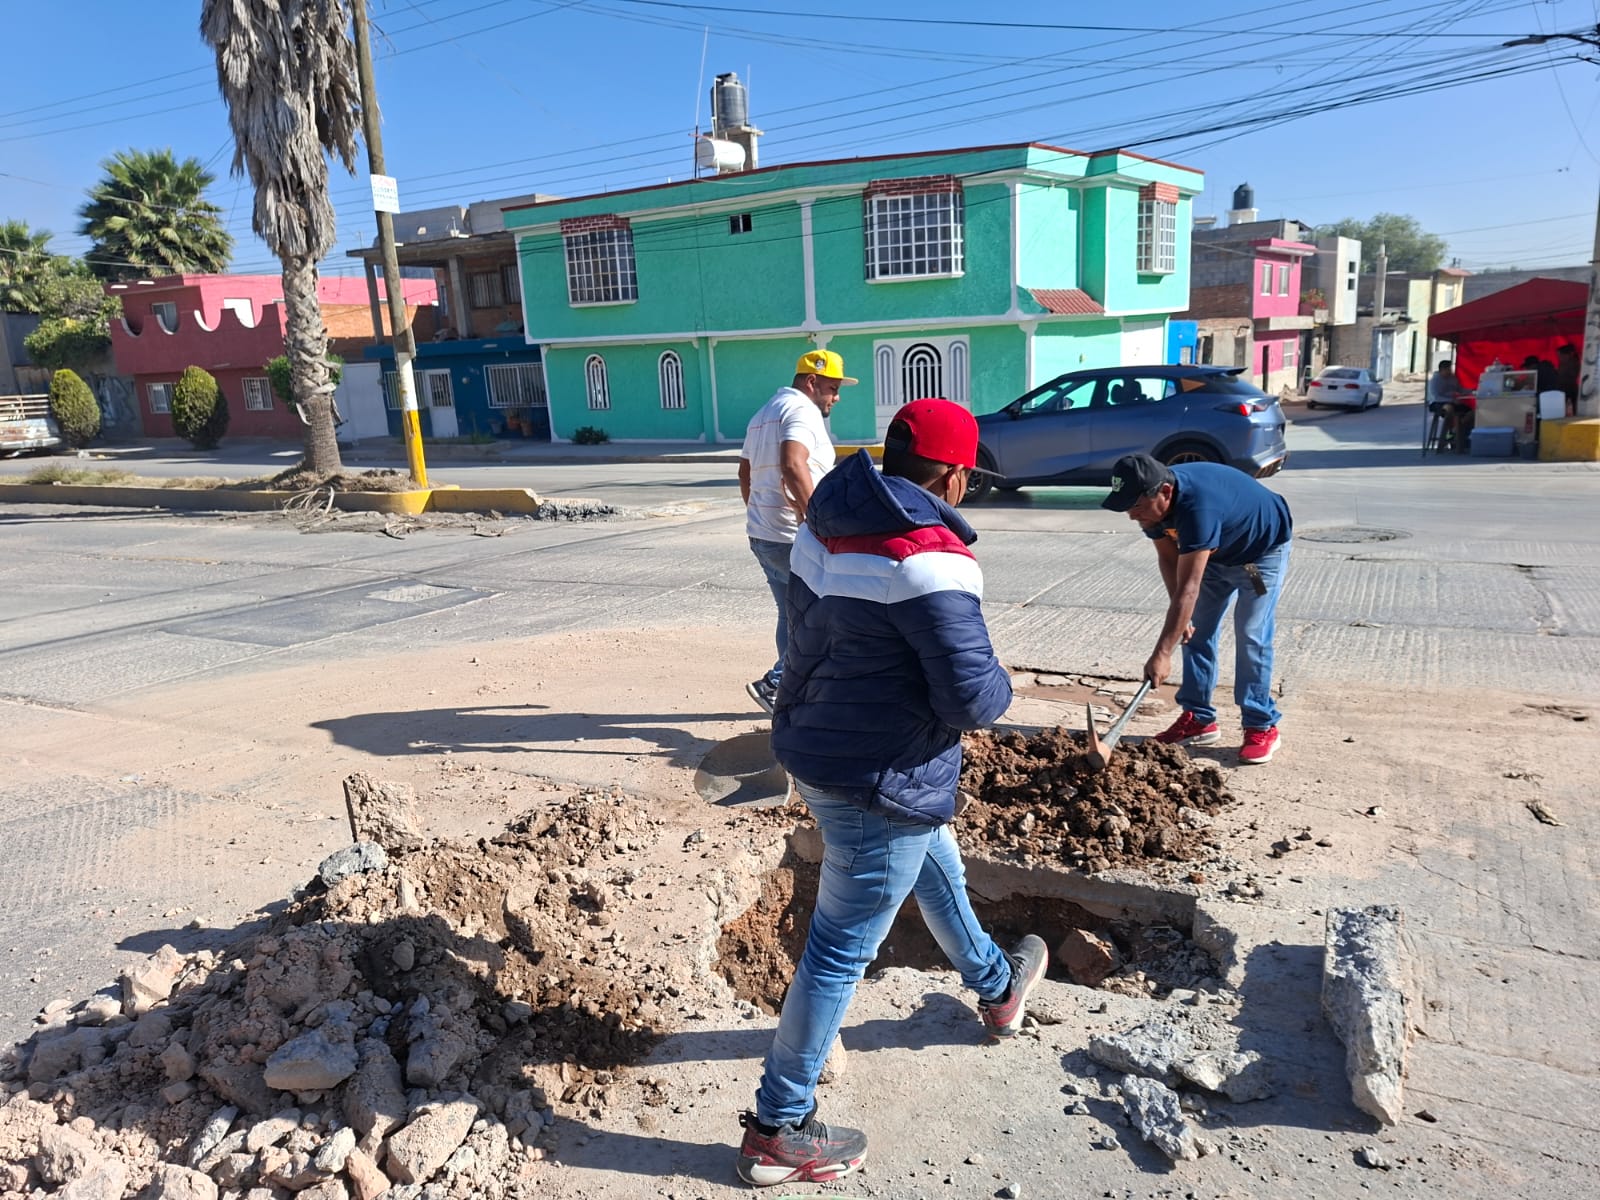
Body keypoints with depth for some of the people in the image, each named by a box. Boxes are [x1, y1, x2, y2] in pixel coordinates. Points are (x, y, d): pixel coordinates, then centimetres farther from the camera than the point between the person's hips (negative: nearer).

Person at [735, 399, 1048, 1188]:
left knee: (937, 870, 31)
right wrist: (1000, 685, -5)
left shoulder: (826, 526, 0)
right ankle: (776, 1132, 22)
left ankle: (997, 989, 56)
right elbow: (972, 698, -27)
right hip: (879, 780, -9)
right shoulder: (928, 561, -26)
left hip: (814, 751, 10)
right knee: (841, 951, 6)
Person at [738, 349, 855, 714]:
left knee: (794, 615, 17)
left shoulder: (764, 414, 20)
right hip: (793, 538, -9)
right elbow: (793, 466, -28)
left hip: (762, 535, 10)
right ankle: (775, 683, 1)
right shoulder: (801, 410, -12)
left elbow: (745, 475, 26)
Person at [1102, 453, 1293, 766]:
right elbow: (1168, 557, -6)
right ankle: (1198, 718, 10)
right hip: (1217, 551, 7)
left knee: (1251, 634, -14)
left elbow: (1188, 588, -45)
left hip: (1264, 549, -7)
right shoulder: (1153, 504, -21)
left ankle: (1262, 727, -3)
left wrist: (1162, 654, -45)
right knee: (1195, 630, 3)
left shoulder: (1197, 508, -44)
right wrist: (1179, 614, -17)